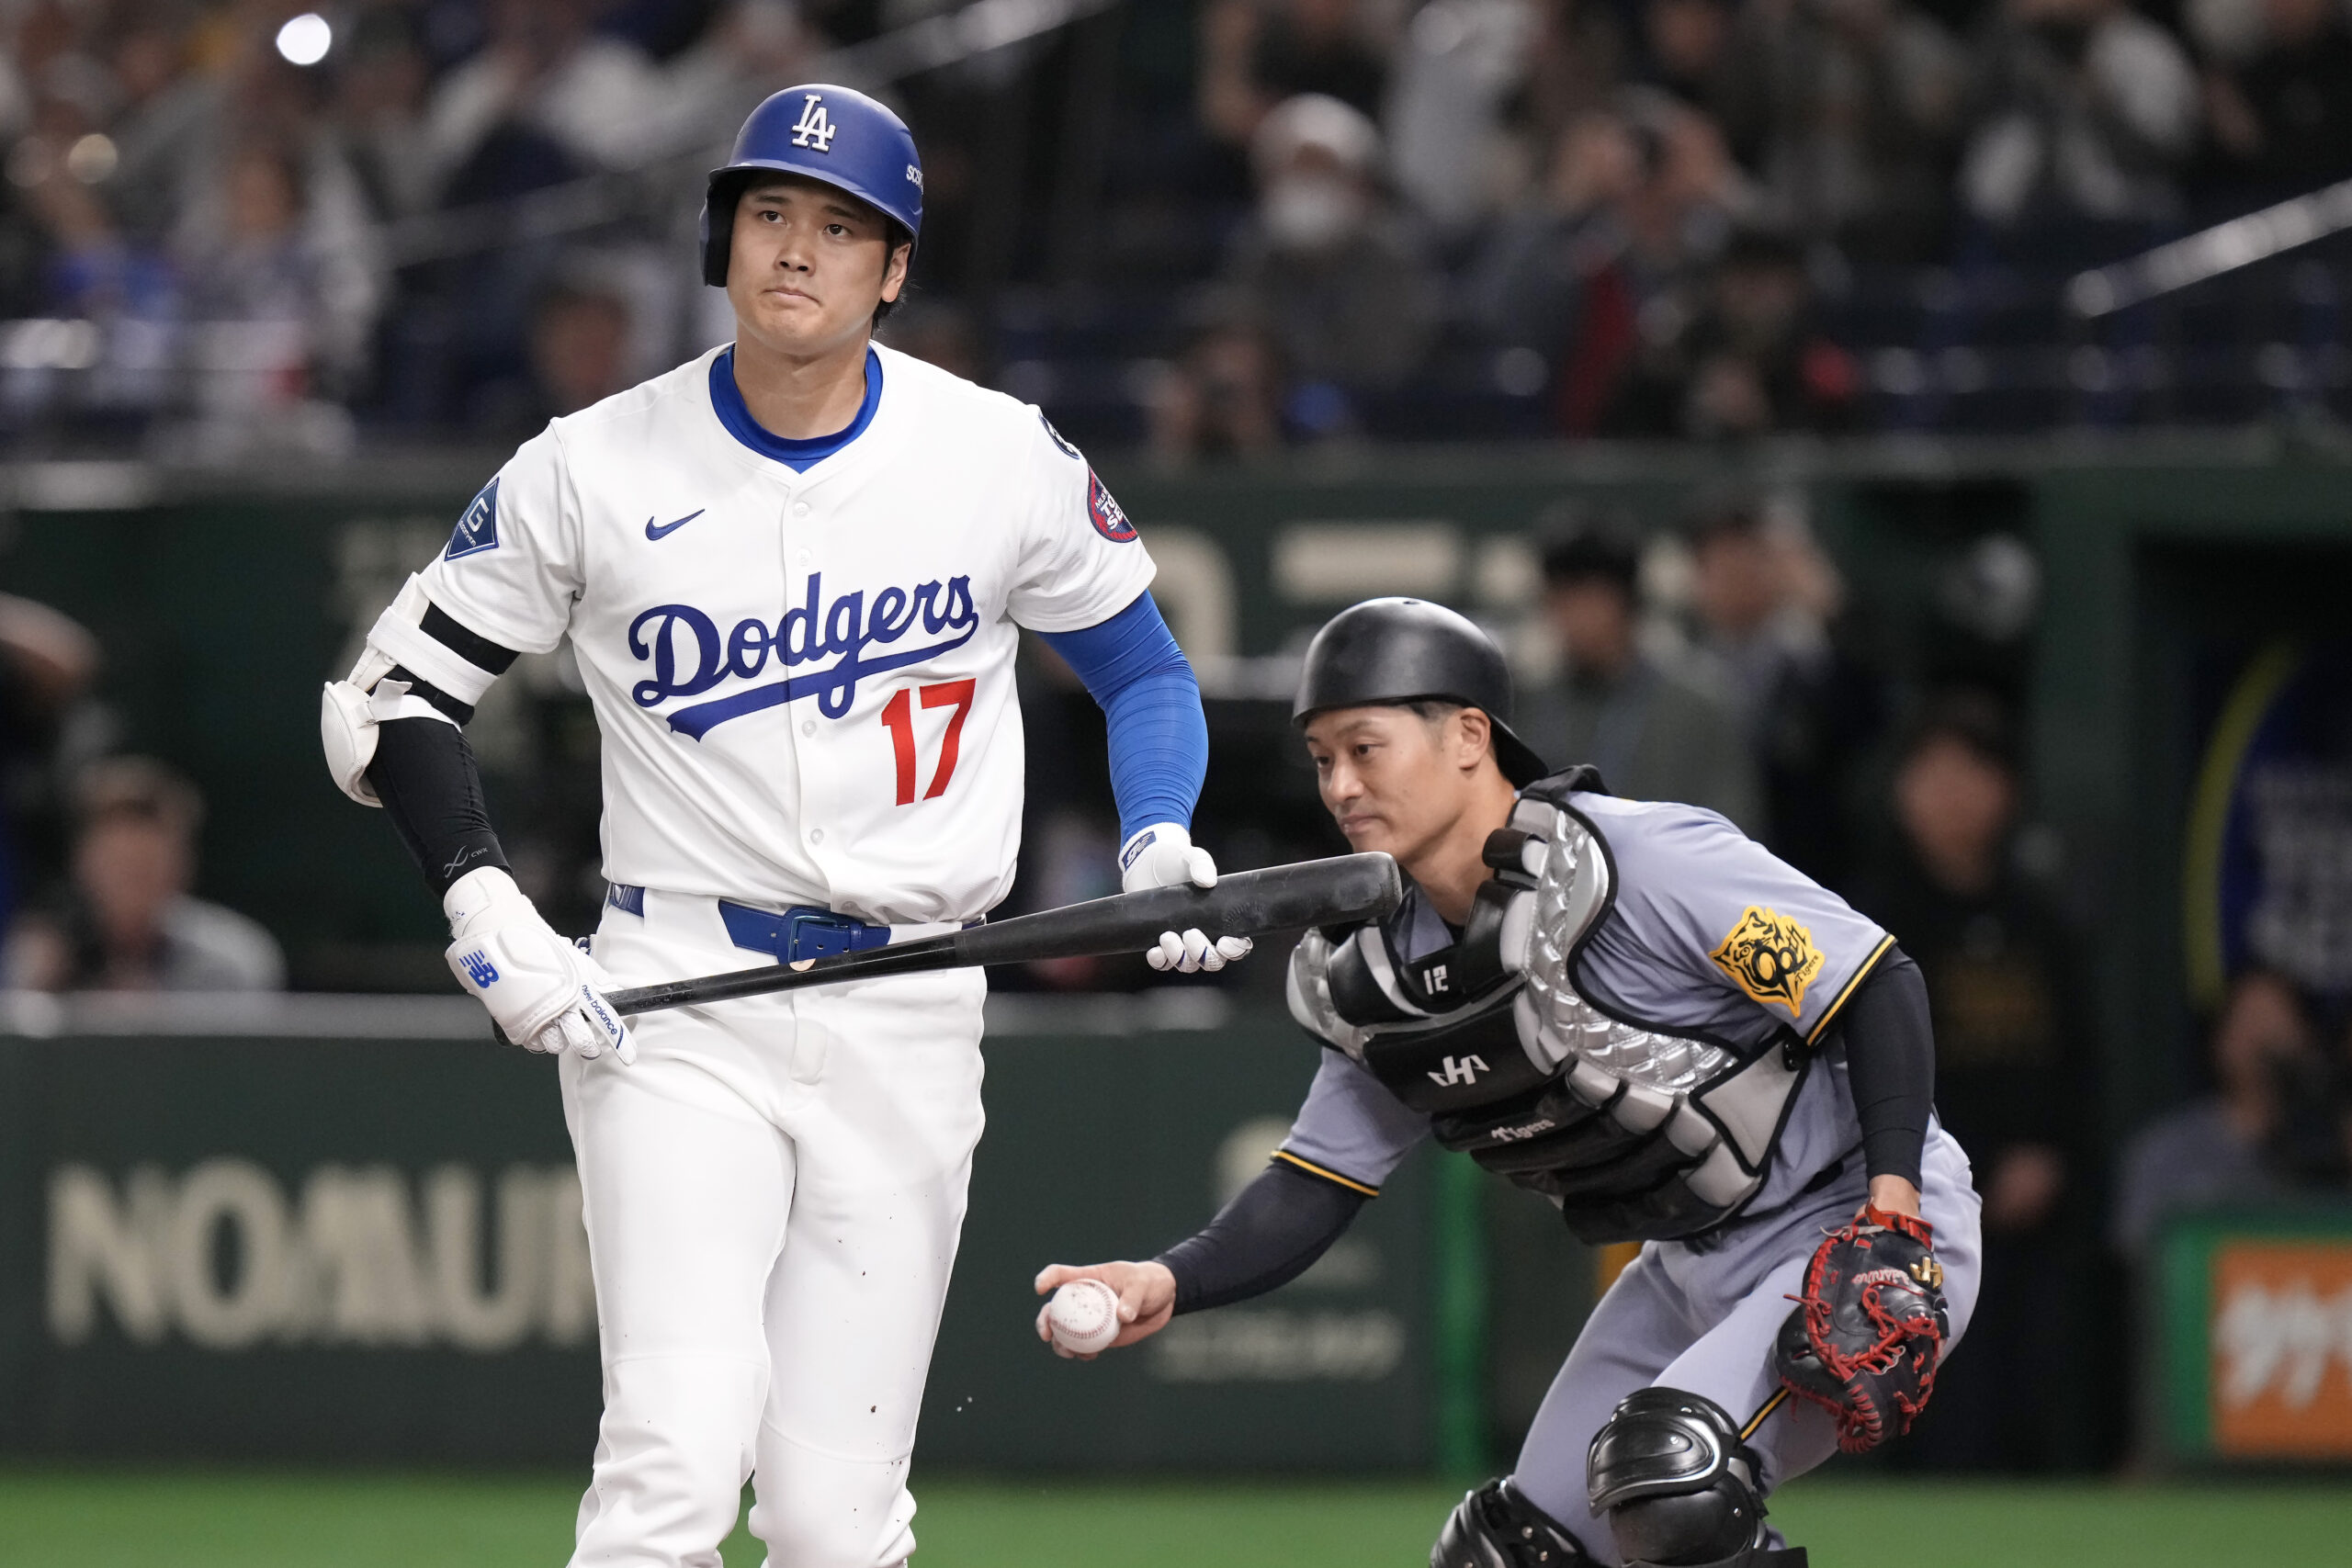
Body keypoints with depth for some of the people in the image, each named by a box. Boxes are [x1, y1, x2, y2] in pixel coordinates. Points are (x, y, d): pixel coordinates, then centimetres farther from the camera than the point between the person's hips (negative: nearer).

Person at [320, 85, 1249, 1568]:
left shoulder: (1001, 459, 0)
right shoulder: (596, 469, -2)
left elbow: (1142, 665, 14)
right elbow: (392, 694, 5)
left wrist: (1160, 840, -5)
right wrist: (485, 909, -9)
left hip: (907, 1016, 2)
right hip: (675, 1001, -2)